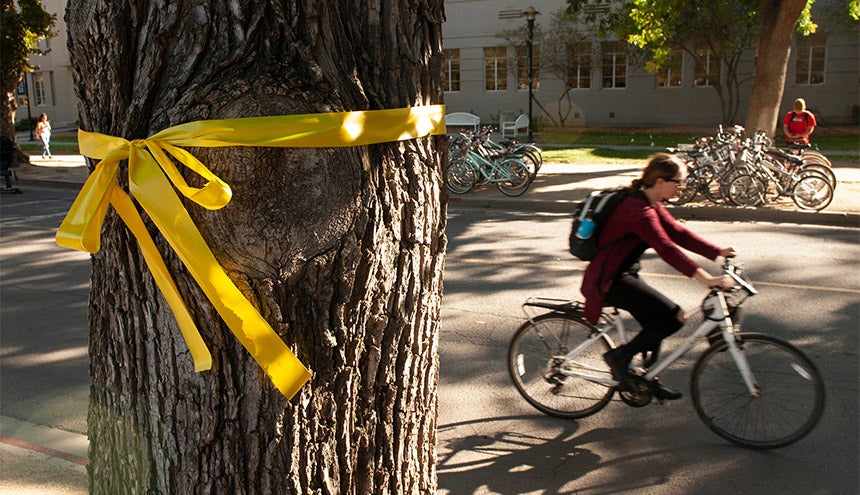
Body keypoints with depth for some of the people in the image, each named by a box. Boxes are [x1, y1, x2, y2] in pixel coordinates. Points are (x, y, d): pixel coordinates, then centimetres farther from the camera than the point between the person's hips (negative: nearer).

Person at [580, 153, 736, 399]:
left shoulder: (651, 205, 9)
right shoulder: (639, 209, -24)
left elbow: (678, 232, 8)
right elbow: (666, 249, -34)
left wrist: (719, 252, -1)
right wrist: (706, 278, -40)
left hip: (623, 274, 11)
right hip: (609, 280, -11)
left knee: (656, 323, 16)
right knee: (673, 317, -16)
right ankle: (620, 356, -2)